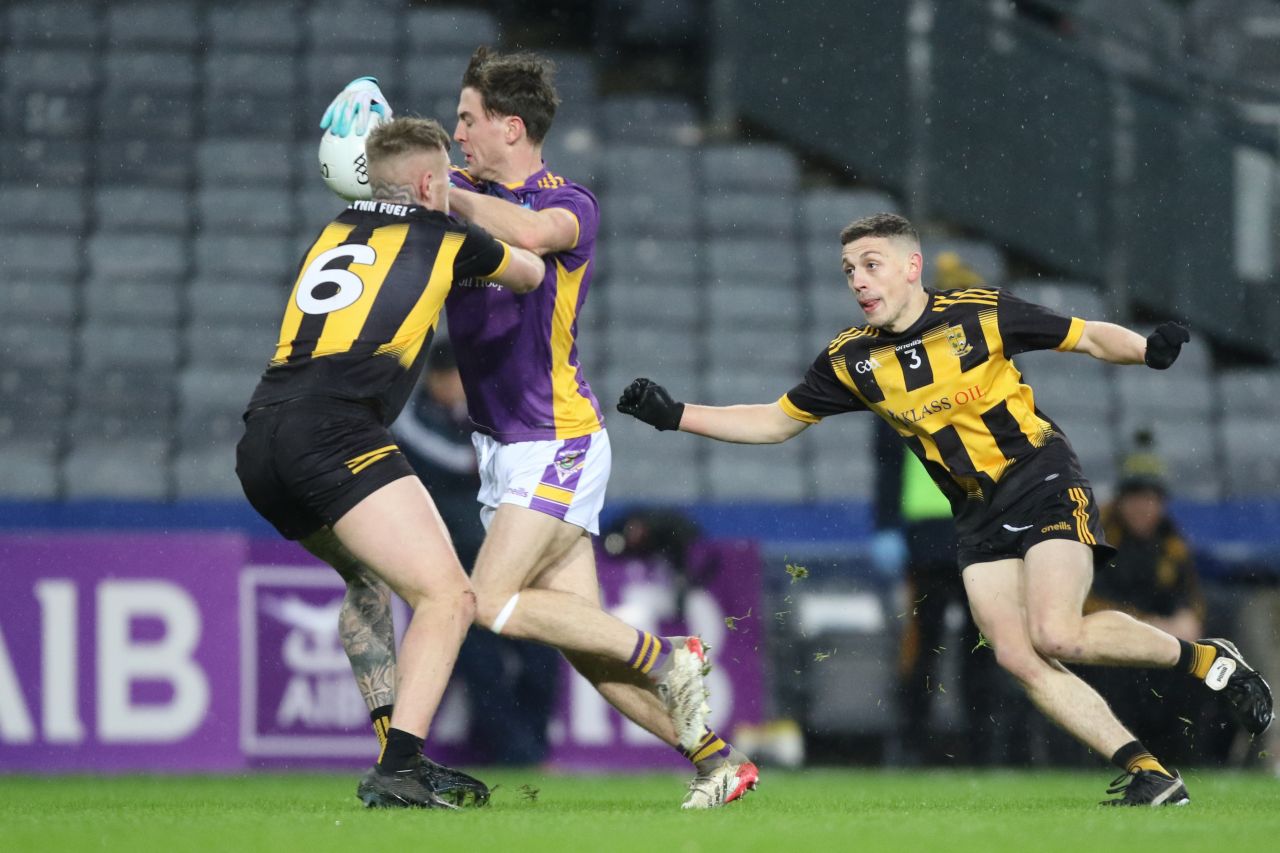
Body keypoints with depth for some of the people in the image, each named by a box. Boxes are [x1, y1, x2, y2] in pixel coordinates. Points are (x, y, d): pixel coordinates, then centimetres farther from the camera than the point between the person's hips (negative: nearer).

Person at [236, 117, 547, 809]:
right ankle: (399, 771, -26)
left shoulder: (336, 230, 25)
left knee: (369, 581, 30)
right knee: (447, 598, -11)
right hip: (333, 435, -8)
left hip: (260, 446, 8)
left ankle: (394, 756, 23)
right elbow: (530, 273, 29)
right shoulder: (444, 237, 10)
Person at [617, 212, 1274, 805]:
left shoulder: (980, 313, -8)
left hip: (1044, 482, -5)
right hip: (977, 514, 5)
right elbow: (776, 422, 12)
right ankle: (1149, 776, -6)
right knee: (1016, 656, -12)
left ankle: (1204, 658, 0)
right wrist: (674, 415, 2)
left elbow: (1089, 337, -1)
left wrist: (1148, 350, -22)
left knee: (1056, 635, -23)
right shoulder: (851, 359, 2)